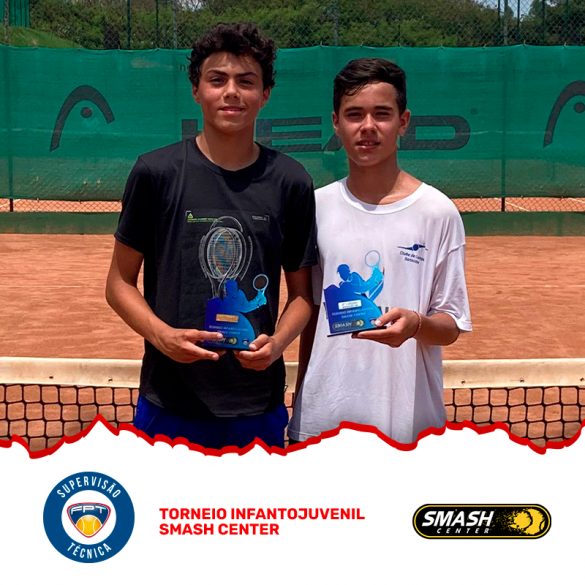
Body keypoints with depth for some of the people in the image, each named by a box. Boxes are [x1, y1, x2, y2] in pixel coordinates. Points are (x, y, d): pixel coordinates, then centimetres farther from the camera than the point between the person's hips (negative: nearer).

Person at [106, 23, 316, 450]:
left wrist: (277, 343, -11)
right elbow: (120, 283, 3)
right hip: (169, 404, -1)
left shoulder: (290, 182, 1)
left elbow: (302, 292, 8)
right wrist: (161, 335, -15)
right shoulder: (156, 172, -3)